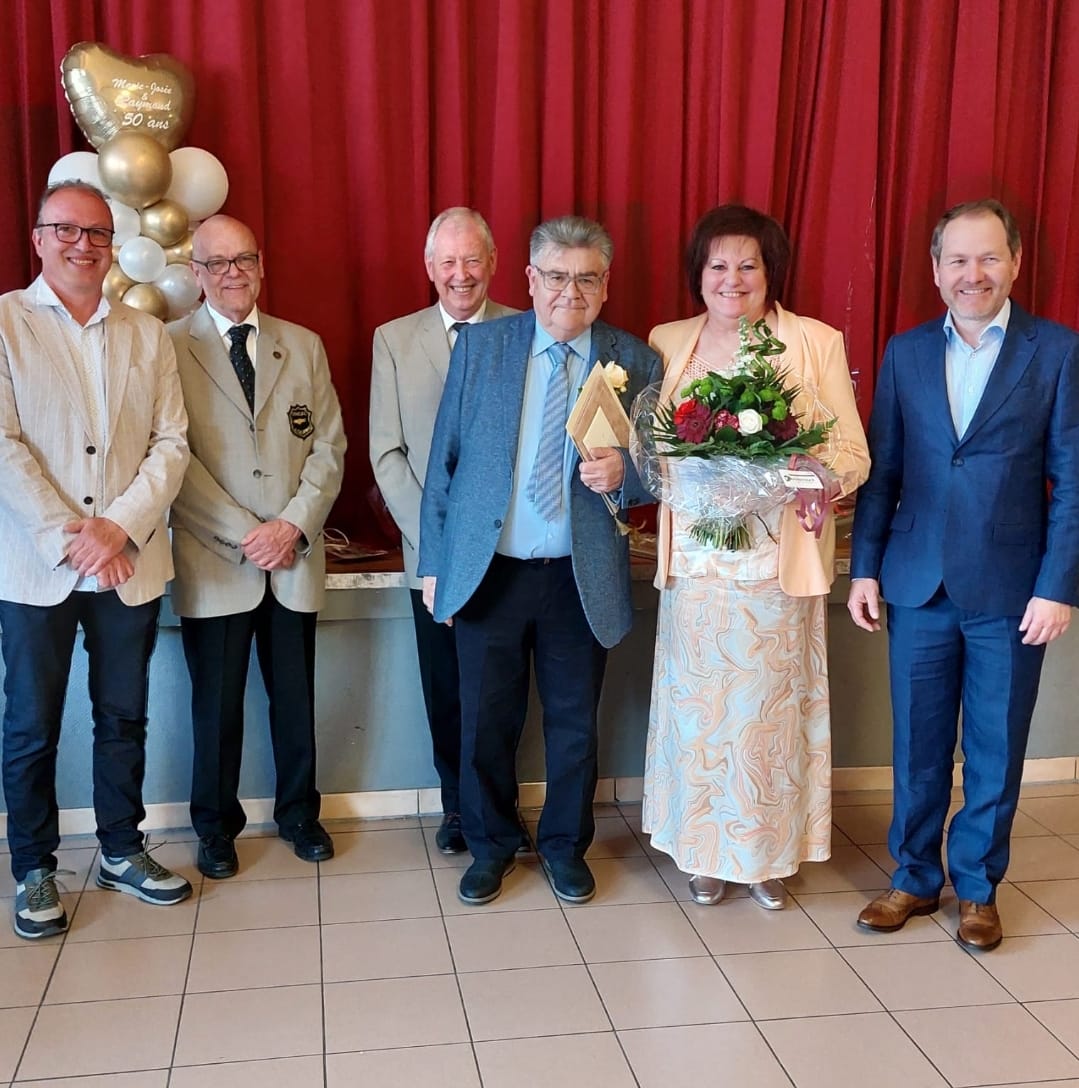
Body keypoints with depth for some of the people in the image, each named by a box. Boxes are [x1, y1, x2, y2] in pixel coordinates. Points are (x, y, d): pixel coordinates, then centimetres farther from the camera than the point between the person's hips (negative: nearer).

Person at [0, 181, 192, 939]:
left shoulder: (147, 335, 9)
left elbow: (171, 442, 2)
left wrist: (120, 526, -12)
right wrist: (68, 539, -15)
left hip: (129, 563, 3)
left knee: (125, 717, 13)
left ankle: (122, 850, 28)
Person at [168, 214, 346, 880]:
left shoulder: (304, 346, 10)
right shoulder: (169, 348, -1)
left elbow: (329, 446, 5)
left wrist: (294, 525, -9)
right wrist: (245, 535, -14)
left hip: (295, 559, 3)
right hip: (213, 563, -2)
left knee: (296, 699, 11)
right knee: (217, 705, 7)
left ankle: (299, 813, 30)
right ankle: (216, 826, 25)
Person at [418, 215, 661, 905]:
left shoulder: (636, 363, -1)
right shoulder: (479, 346, 0)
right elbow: (444, 459, 2)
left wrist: (622, 472, -22)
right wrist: (433, 561, 1)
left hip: (582, 579, 0)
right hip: (487, 572, 0)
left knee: (574, 724, 13)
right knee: (486, 723, 10)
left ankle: (566, 845, 34)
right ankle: (490, 845, 33)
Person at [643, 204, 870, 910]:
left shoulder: (817, 343, -1)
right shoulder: (668, 343, 7)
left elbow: (854, 453, -2)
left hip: (778, 559, -2)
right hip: (696, 559, 2)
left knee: (770, 706, 6)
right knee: (699, 704, 8)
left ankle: (769, 852, 25)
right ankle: (706, 851, 26)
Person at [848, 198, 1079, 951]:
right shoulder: (906, 353, 6)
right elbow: (882, 471, 7)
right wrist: (864, 568, 2)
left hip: (1009, 590, -2)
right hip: (918, 584, 2)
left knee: (996, 750, 10)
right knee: (917, 745, 11)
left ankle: (979, 887, 28)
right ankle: (914, 878, 28)